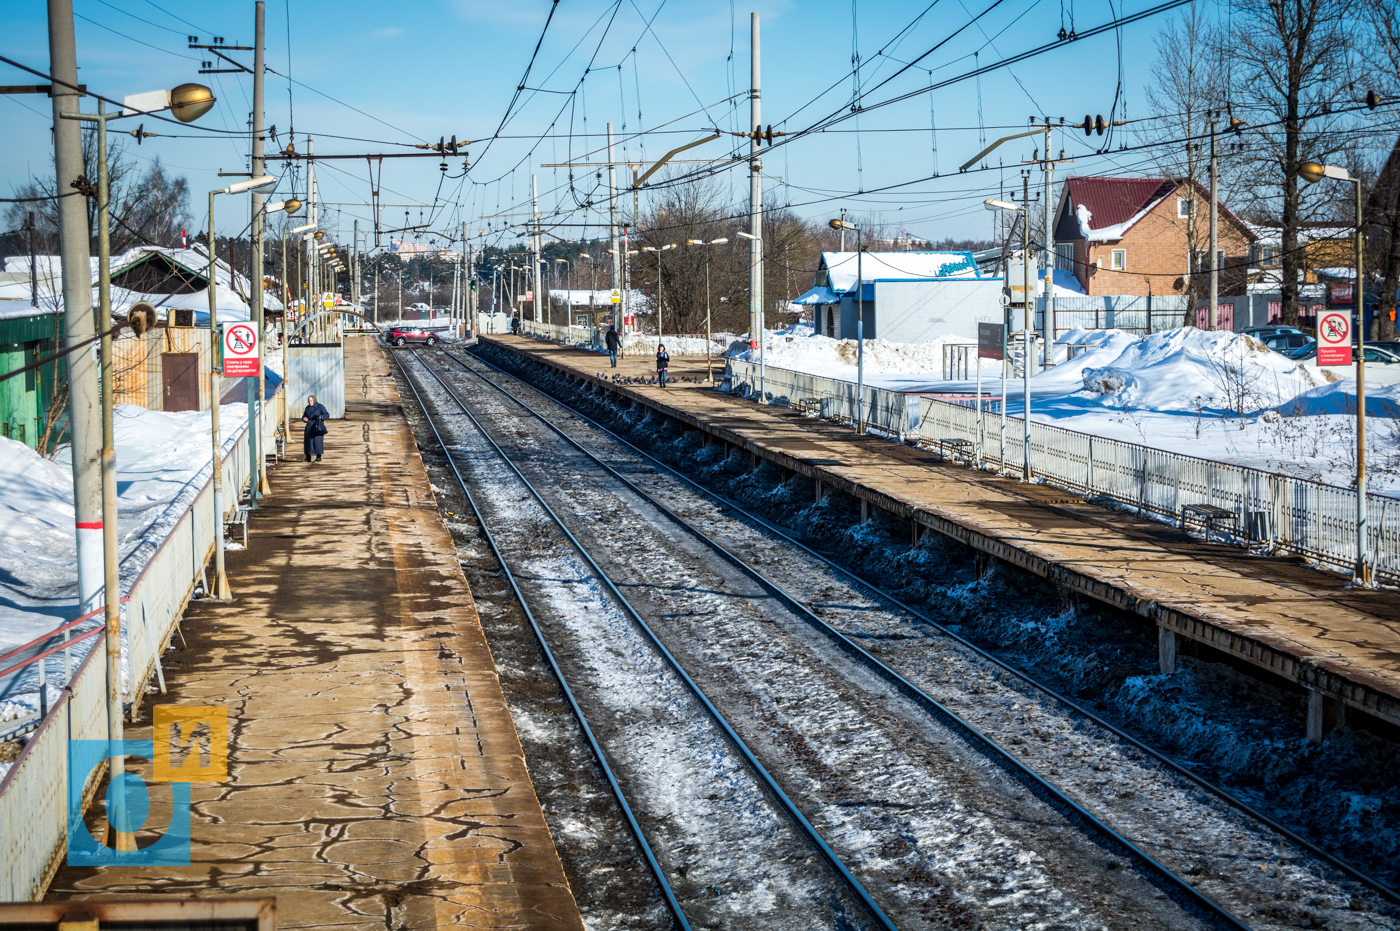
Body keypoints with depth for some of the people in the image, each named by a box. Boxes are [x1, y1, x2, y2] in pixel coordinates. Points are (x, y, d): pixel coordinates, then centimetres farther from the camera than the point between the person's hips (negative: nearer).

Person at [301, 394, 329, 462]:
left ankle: (319, 457, -1)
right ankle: (308, 458, 5)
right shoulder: (308, 408, 9)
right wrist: (304, 418, -8)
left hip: (318, 427, -5)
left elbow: (327, 415, -9)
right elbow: (304, 416, 15)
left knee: (317, 441, -9)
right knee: (308, 441, 1)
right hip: (309, 427, 5)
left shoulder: (320, 407, -6)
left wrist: (320, 417, -27)